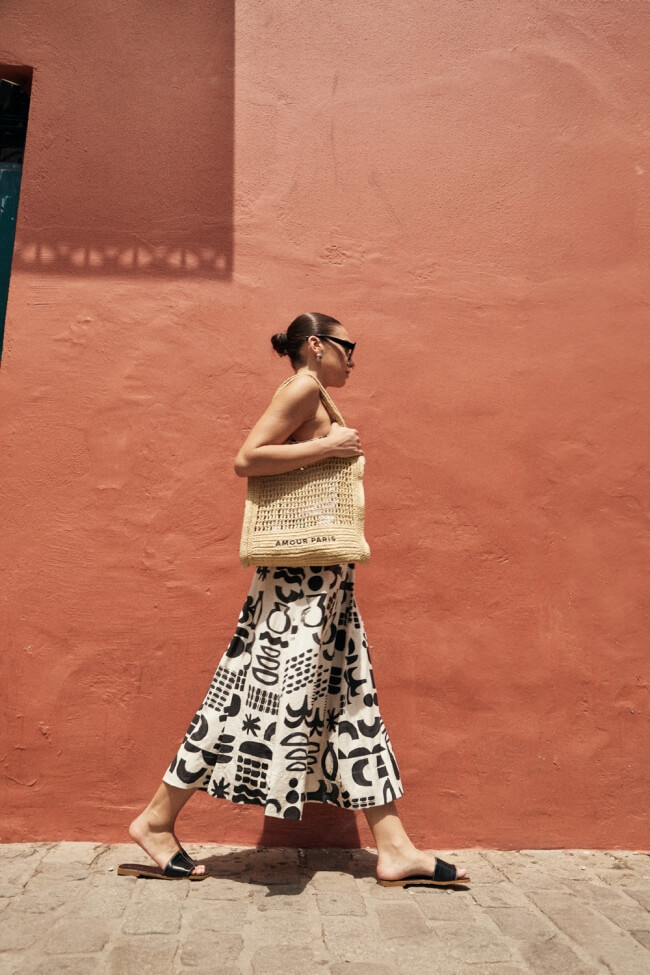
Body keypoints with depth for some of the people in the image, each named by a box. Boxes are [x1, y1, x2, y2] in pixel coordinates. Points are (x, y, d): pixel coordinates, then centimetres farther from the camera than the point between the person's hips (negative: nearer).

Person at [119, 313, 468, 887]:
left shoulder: (314, 400, 21)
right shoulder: (302, 389, -6)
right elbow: (247, 460, -17)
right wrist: (328, 447, -15)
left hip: (325, 575, 11)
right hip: (298, 569, -10)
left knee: (351, 697, 7)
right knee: (268, 688, -6)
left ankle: (395, 850, 14)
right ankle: (157, 820, 10)